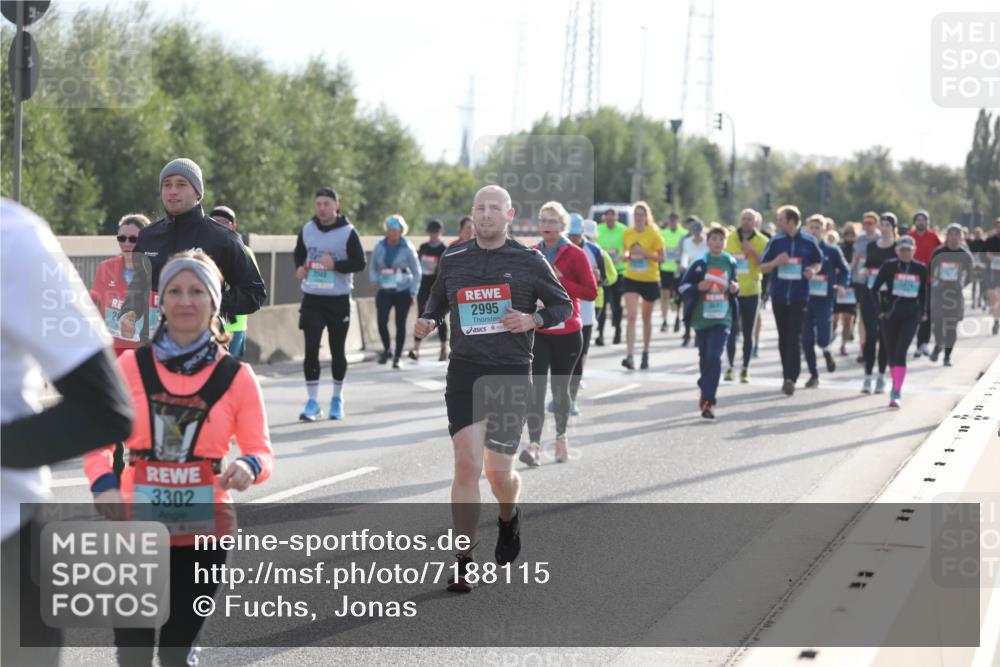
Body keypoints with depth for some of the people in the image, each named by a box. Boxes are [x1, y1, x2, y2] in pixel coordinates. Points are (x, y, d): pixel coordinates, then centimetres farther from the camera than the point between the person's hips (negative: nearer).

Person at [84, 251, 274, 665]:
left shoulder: (236, 376, -1)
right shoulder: (131, 366, -1)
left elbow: (260, 449, 0)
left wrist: (250, 467, -24)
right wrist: (103, 483, -19)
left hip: (204, 528, 0)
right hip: (138, 524, 0)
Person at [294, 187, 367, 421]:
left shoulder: (348, 232, -7)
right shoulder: (307, 230, 4)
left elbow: (360, 263, -9)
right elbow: (299, 252, 22)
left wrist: (335, 265, -23)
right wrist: (299, 267, 1)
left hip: (338, 300, -2)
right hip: (312, 298, 2)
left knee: (338, 351, 8)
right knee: (311, 349, -6)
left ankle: (337, 399, 25)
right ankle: (312, 402, -1)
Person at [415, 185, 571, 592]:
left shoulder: (529, 261, 0)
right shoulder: (452, 261, 8)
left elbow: (564, 306, 7)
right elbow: (437, 300, 24)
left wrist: (533, 320, -12)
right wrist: (428, 321, 2)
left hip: (511, 373, -1)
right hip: (464, 371, 1)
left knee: (499, 473, 3)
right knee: (466, 465, -10)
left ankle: (509, 519, 40)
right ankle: (463, 564, -5)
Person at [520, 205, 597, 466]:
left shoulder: (575, 254, -3)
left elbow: (591, 292, -9)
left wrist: (560, 281, -17)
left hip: (567, 333, -2)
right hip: (537, 333, 2)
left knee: (560, 388, 11)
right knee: (536, 388, -12)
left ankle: (561, 437, 31)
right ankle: (534, 445, -19)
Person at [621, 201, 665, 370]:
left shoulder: (654, 234, -7)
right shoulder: (627, 233, 3)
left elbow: (661, 258, -6)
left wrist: (645, 253, -22)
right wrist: (627, 255, -7)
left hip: (650, 280, -1)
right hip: (631, 279, 1)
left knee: (646, 318, 13)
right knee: (631, 316, -14)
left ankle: (645, 354, 30)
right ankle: (629, 356, -21)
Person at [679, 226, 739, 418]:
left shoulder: (731, 263, 5)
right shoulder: (699, 264, -2)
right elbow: (683, 286, 0)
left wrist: (735, 289, -2)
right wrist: (698, 287, -18)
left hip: (722, 318, 0)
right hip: (701, 317, 0)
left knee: (714, 358, -13)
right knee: (705, 358, 11)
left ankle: (708, 401, -13)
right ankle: (706, 392, 32)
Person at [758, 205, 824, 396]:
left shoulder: (808, 242, -1)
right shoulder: (776, 241, 3)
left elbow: (819, 261, 15)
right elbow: (763, 267, 7)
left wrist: (813, 270, -8)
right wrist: (776, 261, -13)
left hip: (799, 296, -3)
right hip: (779, 295, 3)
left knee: (795, 338, -11)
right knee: (783, 337, 9)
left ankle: (791, 378, -15)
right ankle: (788, 376, 21)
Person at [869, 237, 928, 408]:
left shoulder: (920, 269, 2)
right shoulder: (889, 266, -3)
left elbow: (923, 291, 17)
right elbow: (875, 288, 1)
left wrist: (922, 312, 14)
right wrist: (880, 310, -6)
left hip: (910, 316, -1)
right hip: (890, 314, 1)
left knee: (900, 352, -14)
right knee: (891, 353, 9)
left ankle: (896, 393, -16)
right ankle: (896, 386, 29)